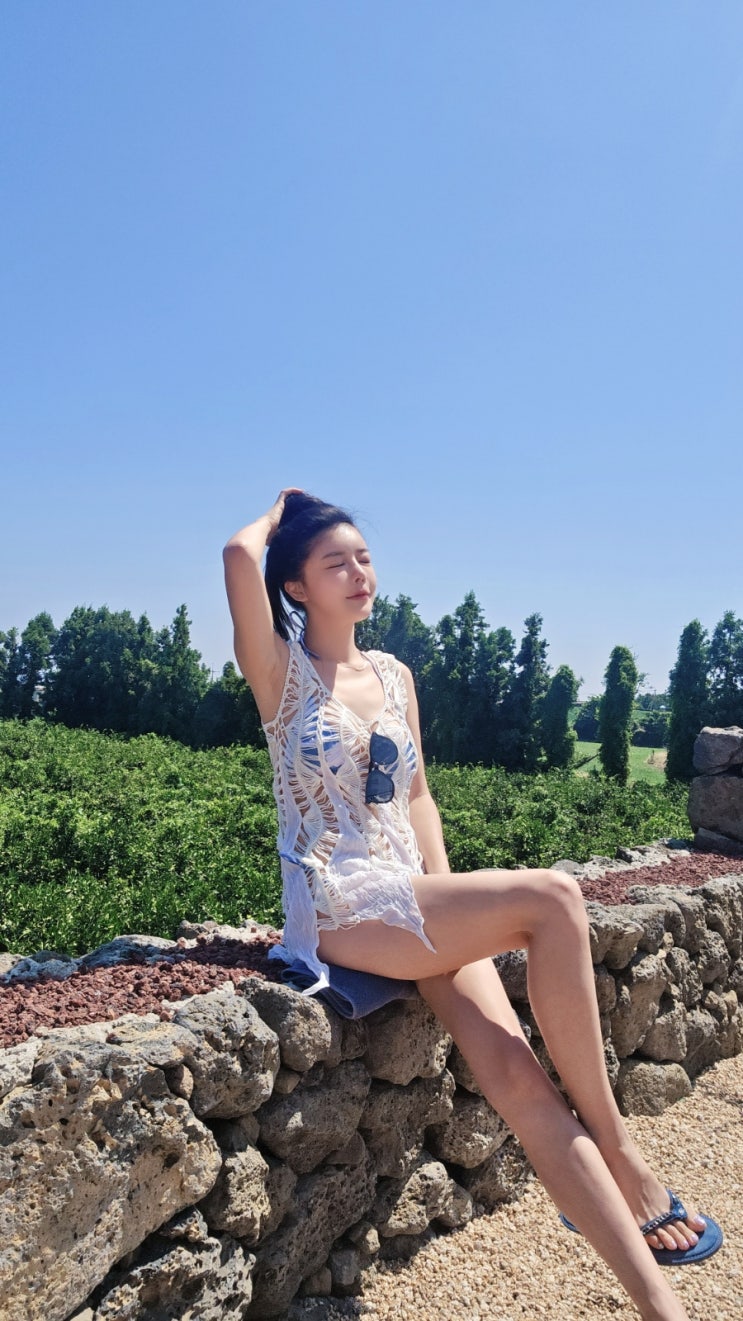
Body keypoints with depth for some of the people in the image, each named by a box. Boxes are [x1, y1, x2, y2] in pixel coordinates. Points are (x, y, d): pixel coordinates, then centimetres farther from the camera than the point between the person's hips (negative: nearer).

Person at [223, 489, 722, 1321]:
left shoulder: (395, 676, 14)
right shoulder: (281, 674, -2)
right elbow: (239, 555, -18)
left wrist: (450, 896, 6)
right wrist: (279, 514, 3)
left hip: (415, 903, 5)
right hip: (341, 911, -5)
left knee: (514, 1074, -18)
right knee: (550, 898, -26)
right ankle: (611, 1140, -10)